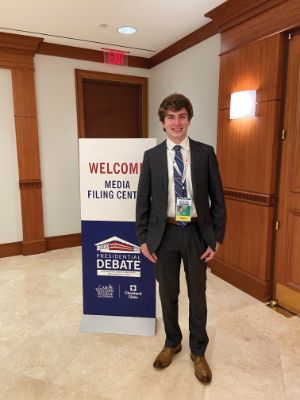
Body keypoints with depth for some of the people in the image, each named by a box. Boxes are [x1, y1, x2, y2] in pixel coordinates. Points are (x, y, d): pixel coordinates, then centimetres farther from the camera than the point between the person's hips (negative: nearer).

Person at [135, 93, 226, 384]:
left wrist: (217, 237, -4)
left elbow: (217, 198, 0)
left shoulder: (205, 153, -2)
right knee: (168, 293, 16)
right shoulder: (151, 156, 0)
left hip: (196, 233, 0)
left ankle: (198, 351, 37)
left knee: (197, 294, 14)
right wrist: (143, 238, -1)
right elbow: (143, 200, 2)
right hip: (165, 233, 1)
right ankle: (172, 342, 42)